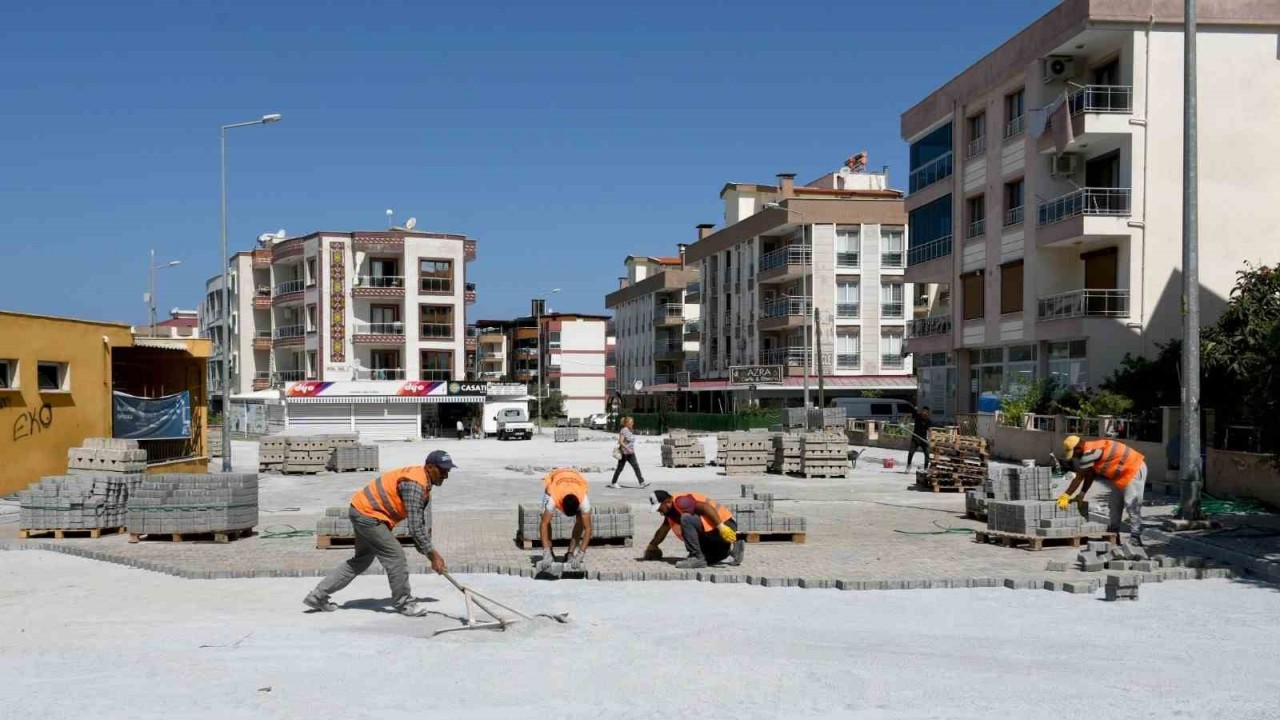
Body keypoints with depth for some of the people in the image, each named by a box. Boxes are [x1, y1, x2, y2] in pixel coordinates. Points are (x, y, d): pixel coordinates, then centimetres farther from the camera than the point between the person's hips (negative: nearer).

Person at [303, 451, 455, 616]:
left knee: (361, 560, 20)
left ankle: (318, 596, 26)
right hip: (367, 514, -11)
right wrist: (432, 554, -24)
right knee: (395, 555, -9)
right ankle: (403, 604, 5)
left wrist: (429, 550, -4)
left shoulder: (425, 481, 5)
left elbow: (424, 519, 5)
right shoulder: (414, 484, -26)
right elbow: (415, 526, -28)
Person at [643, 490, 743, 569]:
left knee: (686, 519, -27)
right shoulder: (672, 510, 13)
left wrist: (722, 527, -34)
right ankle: (734, 548, 17)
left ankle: (696, 558, -21)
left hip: (723, 525, -11)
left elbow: (705, 507, -29)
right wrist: (652, 546, 39)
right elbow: (664, 528, 29)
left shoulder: (680, 501, -18)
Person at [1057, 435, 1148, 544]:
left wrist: (1065, 496, -15)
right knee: (1115, 503, 14)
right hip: (1123, 472, 11)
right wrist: (1082, 494, 5)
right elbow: (1090, 475, 10)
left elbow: (1079, 478, -21)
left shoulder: (1089, 453, -26)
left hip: (1135, 470, -11)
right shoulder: (1089, 451, 5)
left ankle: (1135, 537, -9)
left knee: (1132, 505, -12)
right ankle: (1113, 533, 21)